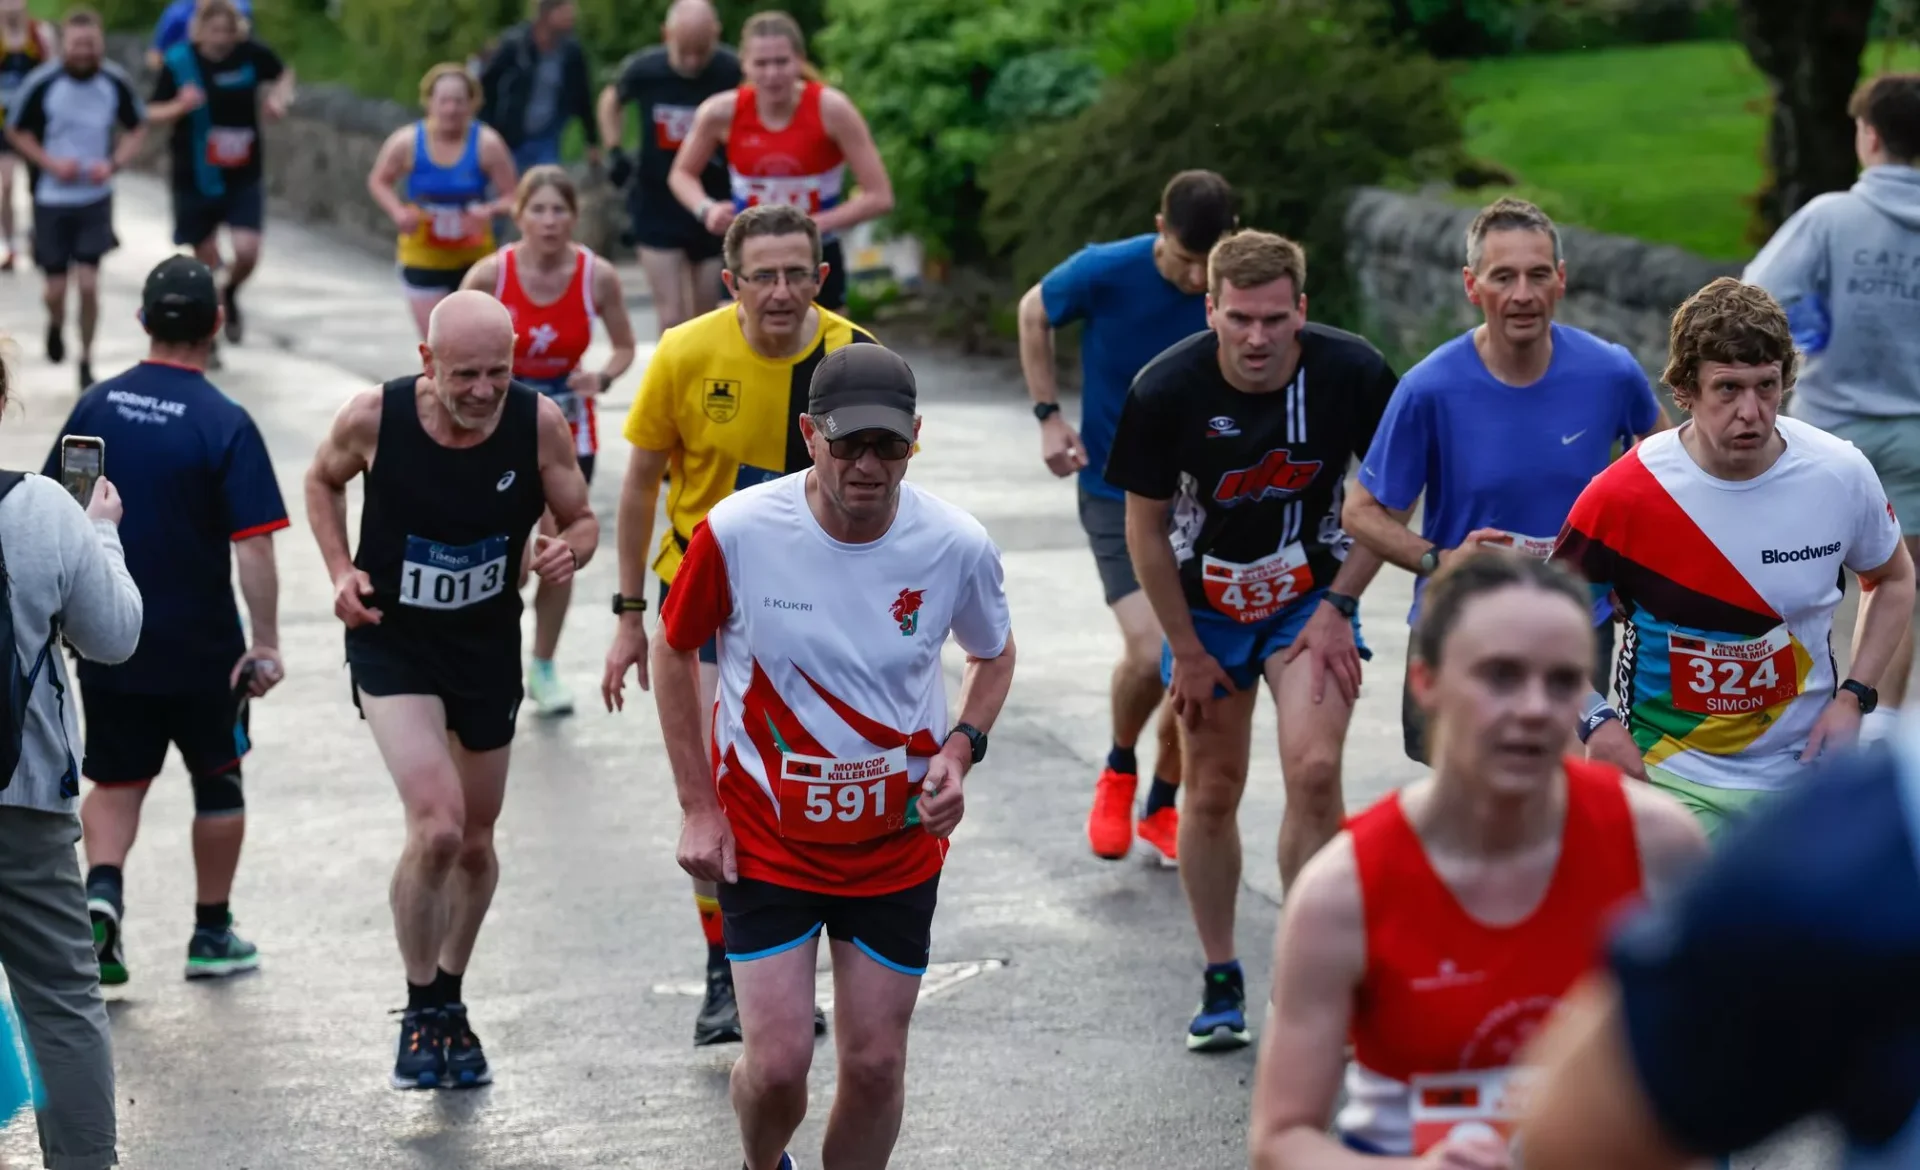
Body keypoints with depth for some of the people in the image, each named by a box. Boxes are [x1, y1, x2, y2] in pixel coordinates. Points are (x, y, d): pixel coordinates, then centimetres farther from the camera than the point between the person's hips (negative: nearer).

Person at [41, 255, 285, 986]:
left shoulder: (97, 406, -2)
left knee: (117, 781, 14)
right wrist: (266, 643, -10)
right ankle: (212, 936, 24)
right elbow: (253, 549, -18)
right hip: (200, 646, -3)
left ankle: (103, 888, -12)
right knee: (218, 780, 16)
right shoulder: (226, 425, -15)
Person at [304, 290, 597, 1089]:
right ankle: (420, 1014, 1)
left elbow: (581, 520, -2)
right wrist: (341, 570, -10)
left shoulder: (539, 424, -16)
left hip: (488, 644, 3)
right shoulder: (376, 417, -18)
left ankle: (448, 1002, 38)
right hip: (392, 642, -3)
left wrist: (570, 549, -26)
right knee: (436, 828, -20)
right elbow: (324, 481, 3)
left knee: (475, 844, 14)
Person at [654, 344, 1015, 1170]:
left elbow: (994, 654, 9)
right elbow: (674, 651, 0)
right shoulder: (737, 531, -18)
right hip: (763, 840, -1)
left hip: (898, 846, 2)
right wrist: (698, 807, -2)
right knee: (778, 1062, -6)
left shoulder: (957, 546, -13)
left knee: (876, 1065, 4)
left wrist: (960, 750, -10)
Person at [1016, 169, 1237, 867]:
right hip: (1117, 491, -2)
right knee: (1151, 652, -18)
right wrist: (1048, 415, -3)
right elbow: (1034, 313, 3)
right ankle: (1119, 771, 13)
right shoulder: (1105, 273, -18)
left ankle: (1162, 807, 25)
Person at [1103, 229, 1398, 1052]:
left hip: (1311, 596, -1)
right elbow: (1145, 527, -6)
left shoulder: (1352, 373, -19)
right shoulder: (1167, 390, -19)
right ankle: (1221, 983, 23)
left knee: (1314, 770, -19)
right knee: (1211, 794, 6)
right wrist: (1187, 650, -3)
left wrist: (1339, 603, -8)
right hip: (1205, 605, 1)